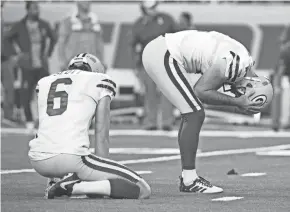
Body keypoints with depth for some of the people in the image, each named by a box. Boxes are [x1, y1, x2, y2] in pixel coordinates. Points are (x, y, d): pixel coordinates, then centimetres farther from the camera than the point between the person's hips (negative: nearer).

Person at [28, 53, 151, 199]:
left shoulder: (44, 83, 25)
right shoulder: (99, 81, 11)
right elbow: (102, 137, 8)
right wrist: (101, 175, 15)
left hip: (39, 162, 7)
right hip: (72, 157, -7)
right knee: (142, 190, -2)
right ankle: (72, 187, -14)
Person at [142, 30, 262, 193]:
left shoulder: (242, 57, 11)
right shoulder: (235, 64, -18)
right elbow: (201, 92, -16)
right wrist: (237, 102, -16)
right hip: (163, 58, -10)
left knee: (191, 115, 16)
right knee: (195, 116, -8)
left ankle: (188, 177, 20)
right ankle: (189, 180, -4)